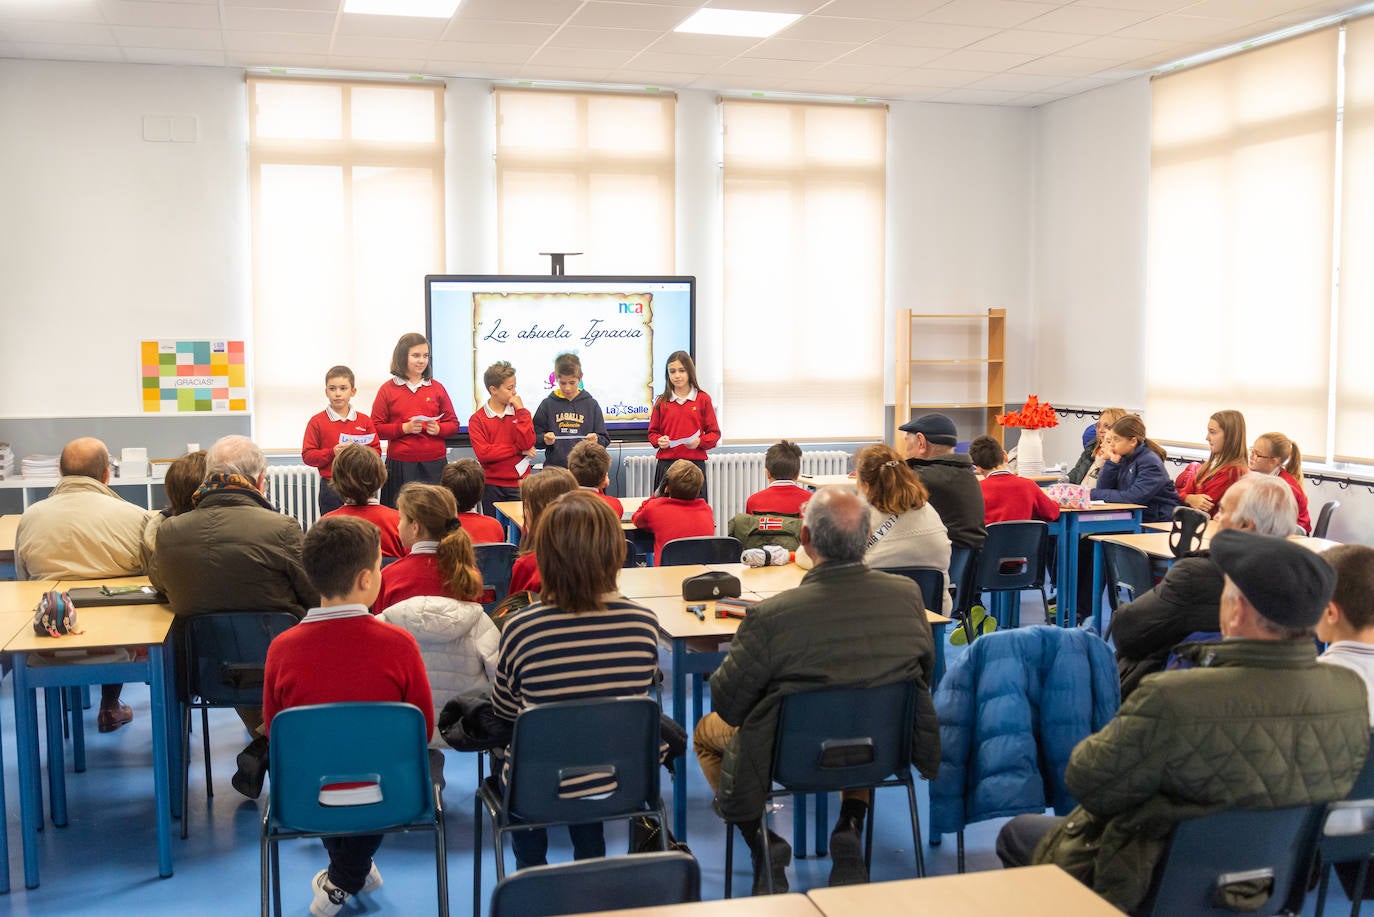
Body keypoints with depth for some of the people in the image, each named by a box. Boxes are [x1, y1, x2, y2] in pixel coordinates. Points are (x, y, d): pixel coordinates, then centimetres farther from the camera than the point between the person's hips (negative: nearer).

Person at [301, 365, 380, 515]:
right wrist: (332, 453, -17)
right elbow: (307, 455, -4)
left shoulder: (364, 421, 7)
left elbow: (376, 451, 7)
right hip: (331, 487, -2)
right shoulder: (317, 422, 0)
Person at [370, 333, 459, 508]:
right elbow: (376, 428, 2)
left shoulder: (437, 388, 11)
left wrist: (438, 429, -7)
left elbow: (453, 424, 14)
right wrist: (404, 428, -11)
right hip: (400, 465, -2)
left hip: (434, 464, 2)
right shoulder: (388, 389, 5)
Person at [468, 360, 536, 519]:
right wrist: (518, 449, -10)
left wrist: (520, 411, -10)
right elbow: (483, 453, -13)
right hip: (491, 486, -1)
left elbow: (527, 443, -9)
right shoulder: (477, 419, -2)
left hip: (519, 484, 1)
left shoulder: (520, 412, 6)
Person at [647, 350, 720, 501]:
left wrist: (699, 441, -12)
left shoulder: (703, 399, 3)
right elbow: (652, 433, 15)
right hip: (666, 465, 1)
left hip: (695, 463, -1)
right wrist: (659, 440, -5)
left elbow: (715, 433, 6)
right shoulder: (661, 401, 8)